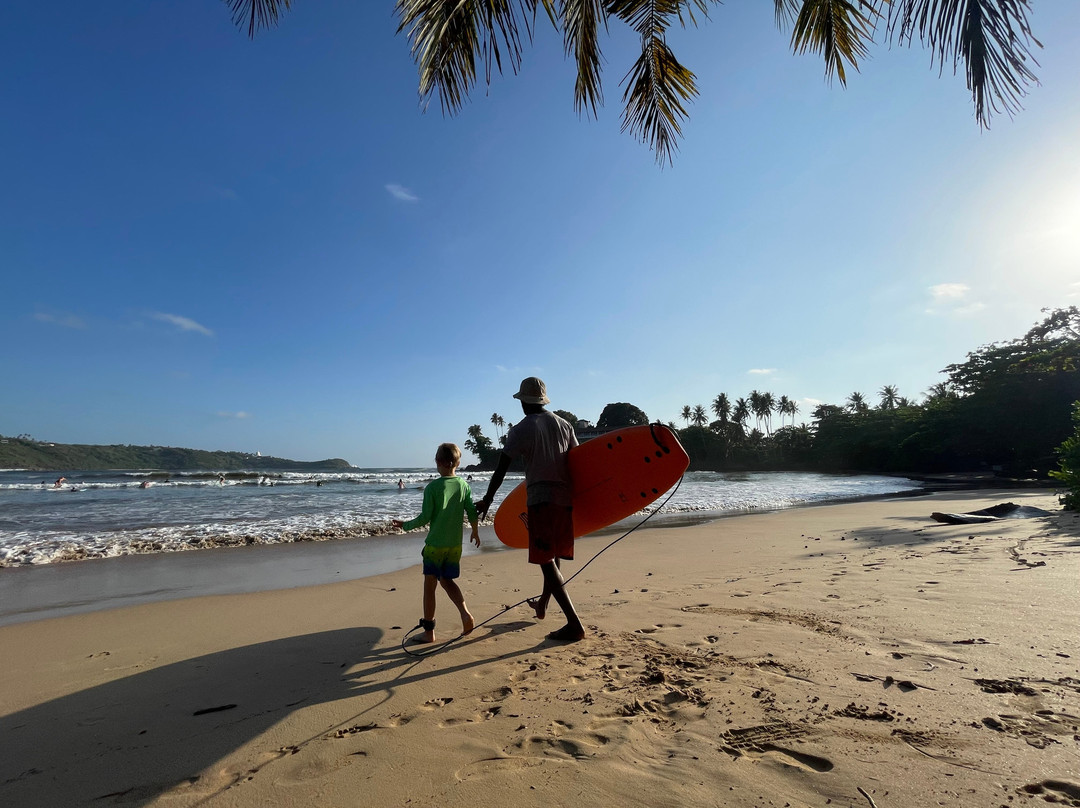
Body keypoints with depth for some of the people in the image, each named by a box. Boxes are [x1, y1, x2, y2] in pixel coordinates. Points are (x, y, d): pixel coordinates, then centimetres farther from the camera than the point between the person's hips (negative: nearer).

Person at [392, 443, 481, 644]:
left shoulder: (432, 487, -12)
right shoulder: (464, 485, -1)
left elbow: (425, 518, -12)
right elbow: (472, 512, 2)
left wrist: (405, 525, 5)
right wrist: (475, 532, 19)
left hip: (435, 544, -4)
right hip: (455, 545, 4)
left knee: (429, 585, 8)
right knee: (447, 580, 21)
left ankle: (429, 631, 15)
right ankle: (465, 614, 6)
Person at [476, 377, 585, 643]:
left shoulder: (521, 430, -5)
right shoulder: (563, 425, 10)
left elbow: (501, 469, -4)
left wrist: (488, 499, 7)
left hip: (541, 500, -6)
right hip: (565, 499, 7)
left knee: (547, 562, -2)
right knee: (554, 556, 21)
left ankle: (574, 624, -6)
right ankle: (542, 604, 41)